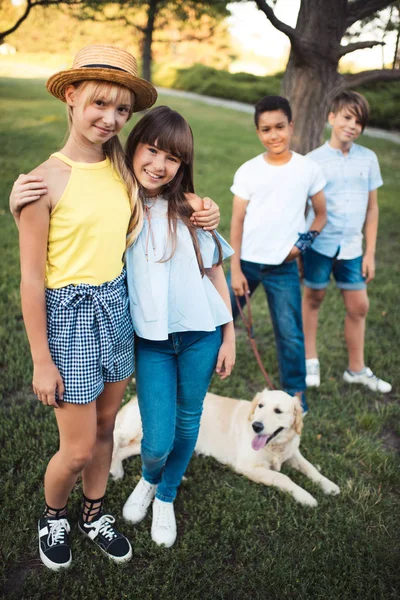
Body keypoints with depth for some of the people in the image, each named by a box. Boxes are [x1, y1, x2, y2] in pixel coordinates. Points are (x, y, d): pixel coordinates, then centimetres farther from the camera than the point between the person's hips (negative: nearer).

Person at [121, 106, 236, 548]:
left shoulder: (190, 208, -4)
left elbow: (215, 273, 3)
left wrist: (229, 337, 4)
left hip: (200, 335, 1)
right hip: (150, 341, -1)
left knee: (187, 421, 15)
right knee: (158, 440, -2)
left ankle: (166, 496, 44)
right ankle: (149, 479, 37)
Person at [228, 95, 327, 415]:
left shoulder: (309, 169, -2)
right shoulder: (248, 171, -2)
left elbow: (321, 215, 9)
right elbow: (237, 221, -1)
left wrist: (305, 241, -9)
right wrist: (235, 269, -5)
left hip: (284, 267, -1)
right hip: (247, 261, 1)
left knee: (291, 333, 2)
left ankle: (296, 393, 20)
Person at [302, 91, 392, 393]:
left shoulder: (368, 158, 3)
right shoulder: (313, 161, -6)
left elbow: (372, 208, 7)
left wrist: (370, 252, 4)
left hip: (351, 246, 3)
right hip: (319, 243, -3)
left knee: (358, 306, 9)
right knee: (313, 298, 10)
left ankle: (357, 369, 26)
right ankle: (311, 361, 28)